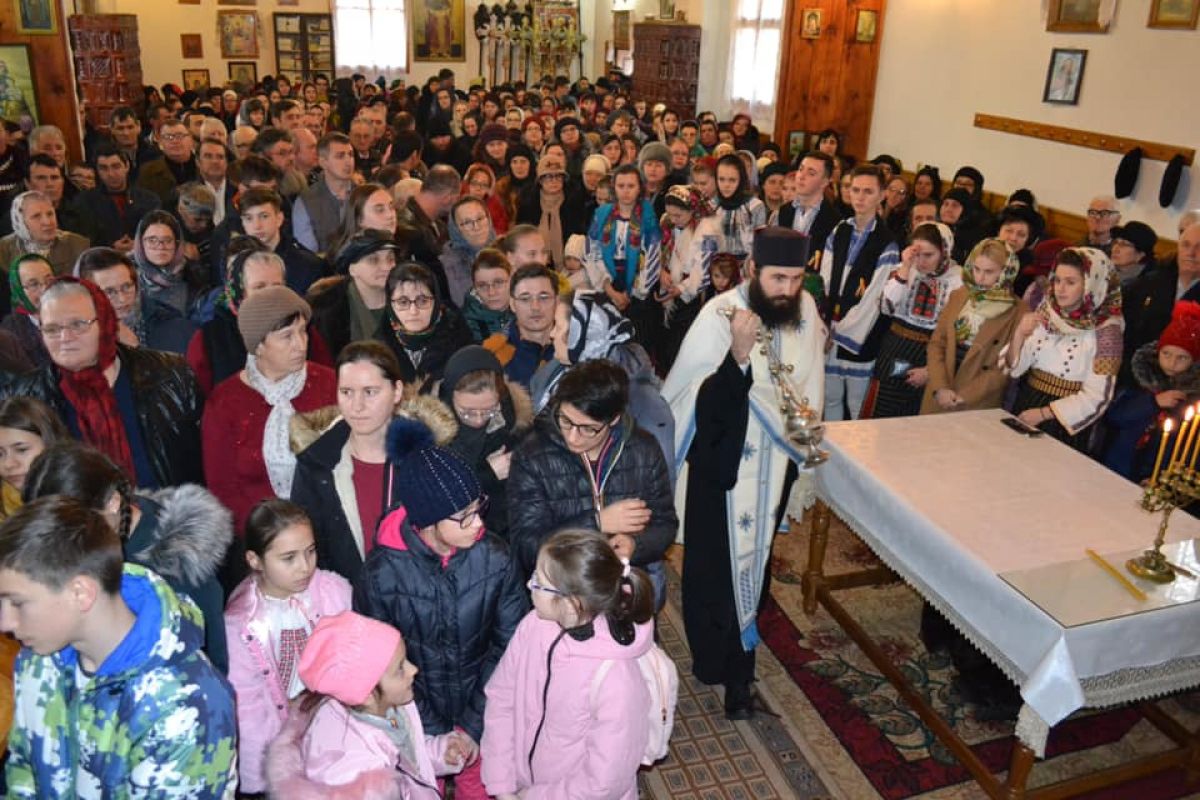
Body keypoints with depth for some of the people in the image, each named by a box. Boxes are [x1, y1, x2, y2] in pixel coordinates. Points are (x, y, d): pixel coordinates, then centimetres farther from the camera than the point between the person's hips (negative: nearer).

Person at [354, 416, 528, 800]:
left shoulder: (495, 559, -19)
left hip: (480, 715, 1)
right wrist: (434, 734, -13)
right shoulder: (382, 573, -24)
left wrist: (474, 727, -11)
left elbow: (510, 645, -11)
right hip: (417, 719, -1)